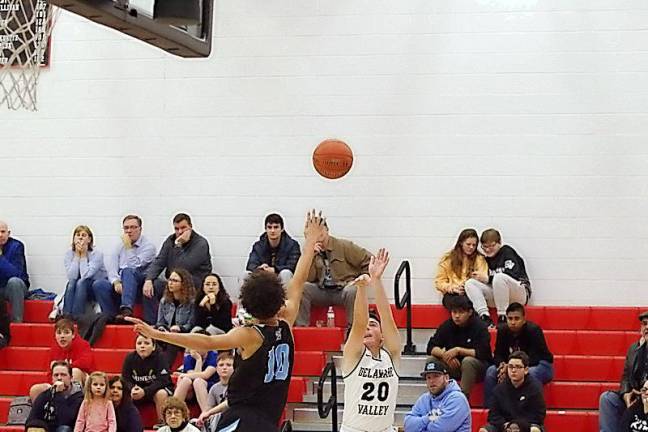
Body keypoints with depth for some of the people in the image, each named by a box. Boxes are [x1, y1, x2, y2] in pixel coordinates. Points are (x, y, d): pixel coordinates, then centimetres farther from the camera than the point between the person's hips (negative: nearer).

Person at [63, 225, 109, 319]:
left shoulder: (97, 254, -16)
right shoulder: (69, 254, -6)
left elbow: (85, 275, -28)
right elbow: (71, 277, -19)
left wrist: (83, 255, -23)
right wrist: (77, 255, -20)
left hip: (97, 287, -3)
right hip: (79, 289, 3)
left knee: (81, 282, -32)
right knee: (71, 283, -29)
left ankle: (76, 317, -36)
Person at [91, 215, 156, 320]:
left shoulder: (148, 246, 1)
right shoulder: (120, 245, 19)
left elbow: (134, 266, -13)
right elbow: (111, 267, 4)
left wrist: (128, 247, -11)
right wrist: (116, 282, -14)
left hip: (139, 287, -5)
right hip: (120, 284, 5)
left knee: (128, 271, -37)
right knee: (98, 285, -23)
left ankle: (126, 309, -54)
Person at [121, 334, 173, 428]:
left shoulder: (159, 358, -19)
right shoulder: (130, 358, -8)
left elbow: (162, 380, -26)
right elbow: (125, 379, -7)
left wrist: (145, 391, -39)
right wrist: (132, 389, -31)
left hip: (156, 389, -3)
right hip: (137, 390, 3)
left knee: (161, 394, -36)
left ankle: (162, 423, -19)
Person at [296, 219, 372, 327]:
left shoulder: (344, 246, -1)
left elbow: (368, 260, -1)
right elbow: (309, 279, -2)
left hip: (343, 289, -3)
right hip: (322, 292, 3)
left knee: (352, 291, -37)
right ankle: (301, 326, -21)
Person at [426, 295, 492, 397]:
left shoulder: (480, 327, -14)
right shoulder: (447, 326, -1)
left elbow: (482, 353, -24)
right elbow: (431, 348, -3)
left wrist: (458, 350, -27)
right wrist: (444, 355, -23)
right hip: (453, 366, 5)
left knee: (468, 361, -37)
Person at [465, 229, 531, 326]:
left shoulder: (507, 252, -4)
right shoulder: (487, 259, 15)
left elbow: (513, 275, -17)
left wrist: (487, 278, -16)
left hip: (519, 294, -7)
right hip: (496, 298, 7)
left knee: (499, 278, -36)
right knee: (470, 283, -10)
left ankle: (503, 318, -29)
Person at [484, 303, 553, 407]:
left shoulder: (533, 330, -22)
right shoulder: (503, 331, -6)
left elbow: (535, 358, -26)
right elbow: (497, 355, -2)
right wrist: (503, 365, -27)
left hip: (541, 364, -5)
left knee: (529, 373, -39)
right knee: (491, 371, -16)